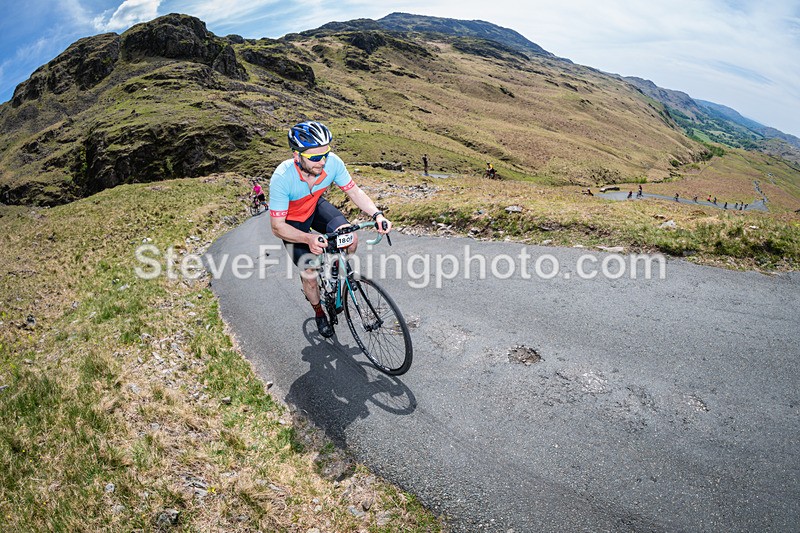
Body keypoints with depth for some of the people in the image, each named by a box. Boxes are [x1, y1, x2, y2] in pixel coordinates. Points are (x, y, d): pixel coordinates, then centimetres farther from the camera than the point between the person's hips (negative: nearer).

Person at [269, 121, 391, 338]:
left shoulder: (332, 162, -29)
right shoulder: (282, 178, -37)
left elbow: (354, 192, -14)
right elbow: (277, 227, -31)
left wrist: (377, 214, -30)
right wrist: (309, 239, -47)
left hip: (316, 206, 3)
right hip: (291, 221, -3)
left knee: (351, 239, -21)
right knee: (309, 273, -4)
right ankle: (319, 313, 27)